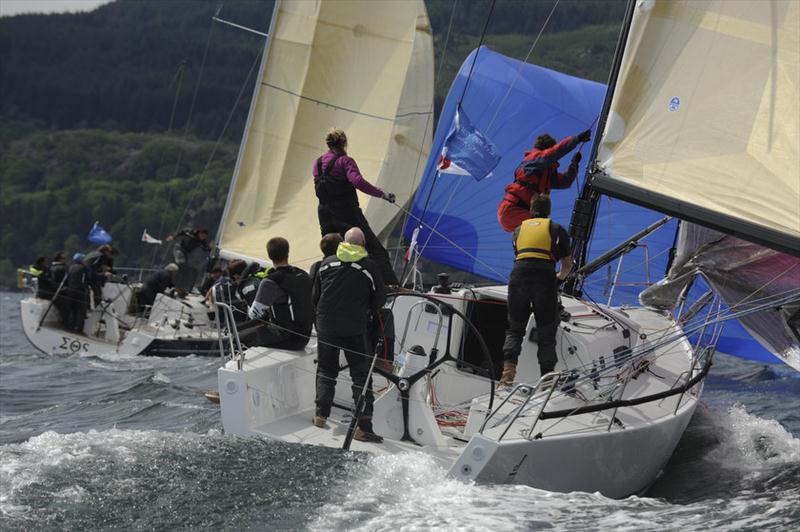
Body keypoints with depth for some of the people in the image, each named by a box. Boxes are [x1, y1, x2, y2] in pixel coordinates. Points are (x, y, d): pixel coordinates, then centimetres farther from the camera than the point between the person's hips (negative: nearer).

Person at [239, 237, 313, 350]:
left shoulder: (270, 282, -17)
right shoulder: (304, 276, 6)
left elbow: (254, 314, -14)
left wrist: (249, 310, 11)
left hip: (286, 338, -7)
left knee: (241, 337, 5)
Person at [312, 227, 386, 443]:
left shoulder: (326, 264, 2)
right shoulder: (369, 267, -7)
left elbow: (315, 296, 10)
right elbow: (380, 300, -1)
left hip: (326, 327, 3)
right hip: (354, 330, -3)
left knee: (325, 370, 19)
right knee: (361, 375, 2)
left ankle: (321, 414, 11)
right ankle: (364, 425, -4)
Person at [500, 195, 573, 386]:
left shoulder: (519, 229, 27)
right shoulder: (557, 229, 20)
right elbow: (567, 264, 25)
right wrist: (561, 277, 49)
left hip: (519, 273, 2)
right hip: (545, 275, -2)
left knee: (514, 328, 13)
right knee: (546, 331, 8)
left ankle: (509, 367, -8)